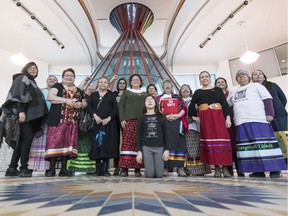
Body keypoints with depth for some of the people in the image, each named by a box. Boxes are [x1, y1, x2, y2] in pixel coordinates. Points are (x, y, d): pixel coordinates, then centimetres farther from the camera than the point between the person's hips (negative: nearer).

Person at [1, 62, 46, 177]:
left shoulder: (32, 82, 26)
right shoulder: (22, 78, 3)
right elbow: (18, 95, -12)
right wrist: (21, 111, -24)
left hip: (31, 115, 8)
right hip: (23, 114, -8)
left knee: (22, 141, 4)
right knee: (28, 137, -16)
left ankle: (12, 168, 8)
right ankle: (24, 168, -13)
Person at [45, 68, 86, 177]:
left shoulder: (78, 91, 21)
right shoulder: (58, 86, 9)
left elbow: (84, 103, 22)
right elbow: (50, 97, -7)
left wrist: (81, 104, -2)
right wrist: (66, 100, -17)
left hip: (72, 121, 4)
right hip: (58, 120, -4)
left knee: (68, 142, 2)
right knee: (55, 141, -9)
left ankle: (64, 169, 7)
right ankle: (51, 168, -1)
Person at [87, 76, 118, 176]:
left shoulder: (111, 95, 14)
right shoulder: (93, 95, 18)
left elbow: (115, 109, 4)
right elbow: (89, 106, 5)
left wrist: (108, 118, -12)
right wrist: (95, 116, -12)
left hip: (108, 123, -1)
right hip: (96, 123, 1)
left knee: (107, 145, -4)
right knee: (96, 145, -1)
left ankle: (105, 169, 4)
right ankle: (98, 169, 7)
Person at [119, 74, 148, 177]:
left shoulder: (145, 94, 22)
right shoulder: (126, 92, 16)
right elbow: (121, 106, 7)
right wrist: (122, 119, -6)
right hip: (129, 120, -2)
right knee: (127, 143, -9)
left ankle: (138, 168, 3)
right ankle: (124, 168, -4)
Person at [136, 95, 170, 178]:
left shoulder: (162, 117, 9)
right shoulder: (141, 118, 8)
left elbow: (166, 134, 6)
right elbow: (138, 136, 5)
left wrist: (167, 149, -3)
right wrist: (139, 151, -4)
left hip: (159, 147, 0)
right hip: (146, 147, 0)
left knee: (159, 174, -2)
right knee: (149, 174, -4)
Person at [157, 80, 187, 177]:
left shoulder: (178, 97, 21)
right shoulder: (159, 98, 15)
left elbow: (184, 108, 10)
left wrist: (178, 115, -9)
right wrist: (166, 116, -12)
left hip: (178, 123, 2)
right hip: (165, 123, -2)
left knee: (179, 144, -3)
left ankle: (180, 168, 1)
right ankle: (165, 167, -3)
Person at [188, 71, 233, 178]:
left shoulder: (218, 89, 14)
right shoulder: (197, 92, 16)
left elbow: (225, 104, 7)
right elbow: (191, 106, 17)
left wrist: (228, 117, -4)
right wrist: (193, 116, 4)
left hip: (218, 116, 0)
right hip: (205, 118, 0)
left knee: (222, 139, -8)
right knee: (210, 141, -4)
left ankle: (225, 168, -2)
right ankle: (217, 168, 1)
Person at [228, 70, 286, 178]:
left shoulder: (256, 85, 11)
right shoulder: (235, 92, 24)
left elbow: (267, 99, 1)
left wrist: (269, 113, -10)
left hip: (258, 120, -4)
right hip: (241, 122, 5)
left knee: (263, 143, -8)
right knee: (249, 145, 0)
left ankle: (274, 169, 2)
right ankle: (259, 170, 5)